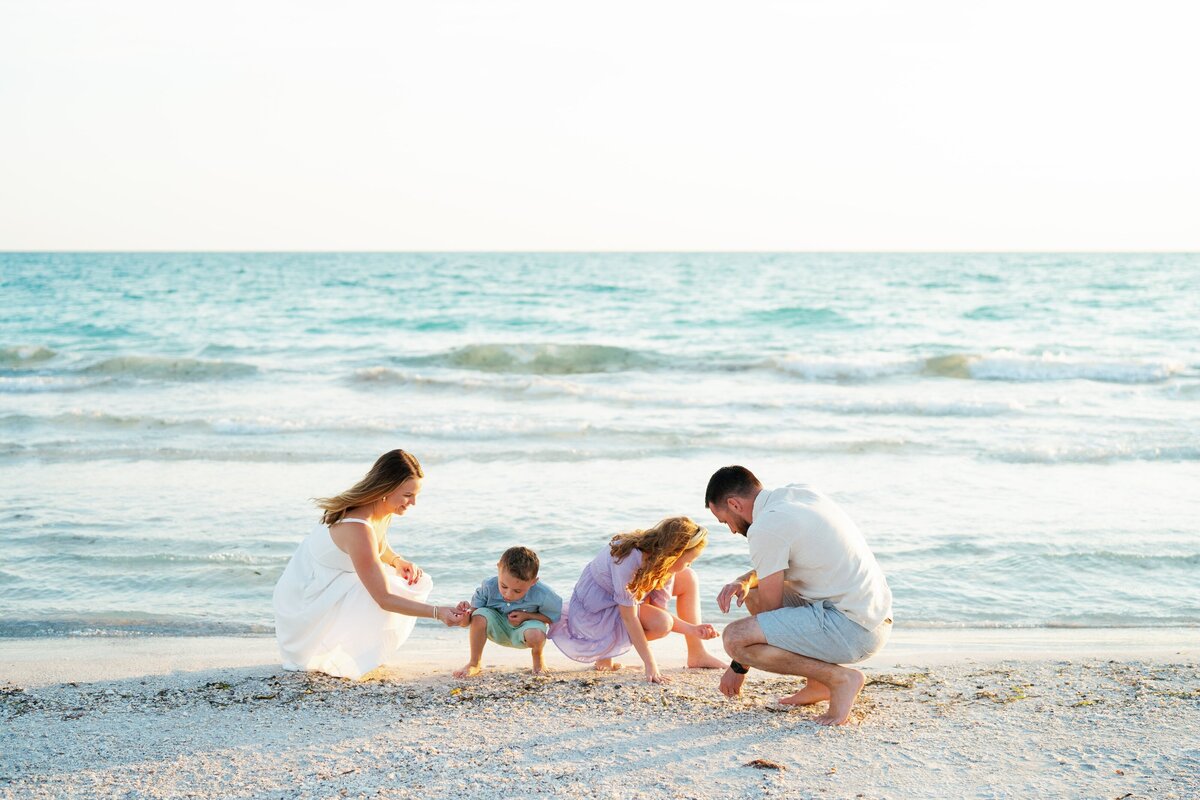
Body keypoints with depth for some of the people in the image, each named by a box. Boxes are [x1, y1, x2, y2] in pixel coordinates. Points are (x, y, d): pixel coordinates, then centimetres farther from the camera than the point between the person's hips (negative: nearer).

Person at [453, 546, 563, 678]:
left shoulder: (542, 595, -30)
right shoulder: (488, 587, -27)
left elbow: (555, 616, -16)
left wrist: (527, 616, -27)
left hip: (522, 631, -1)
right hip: (498, 631, 1)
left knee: (536, 635, -37)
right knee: (480, 615, -31)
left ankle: (538, 660, 4)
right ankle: (474, 665, -8)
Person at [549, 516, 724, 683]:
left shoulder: (664, 561, -13)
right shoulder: (628, 559, -38)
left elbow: (658, 608, -10)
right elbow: (629, 617, -33)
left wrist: (692, 629, -23)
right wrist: (650, 666, -32)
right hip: (596, 610, -8)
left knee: (688, 578, -4)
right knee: (662, 623, -30)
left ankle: (697, 655, 3)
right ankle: (605, 652, -9)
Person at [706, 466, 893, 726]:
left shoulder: (765, 527, -14)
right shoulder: (799, 492, 12)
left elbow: (771, 612, -7)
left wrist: (738, 668, 6)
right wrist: (745, 581, 7)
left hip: (852, 628, -10)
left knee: (734, 637, -18)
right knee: (753, 592, 21)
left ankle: (840, 678, -8)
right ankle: (818, 685, 16)